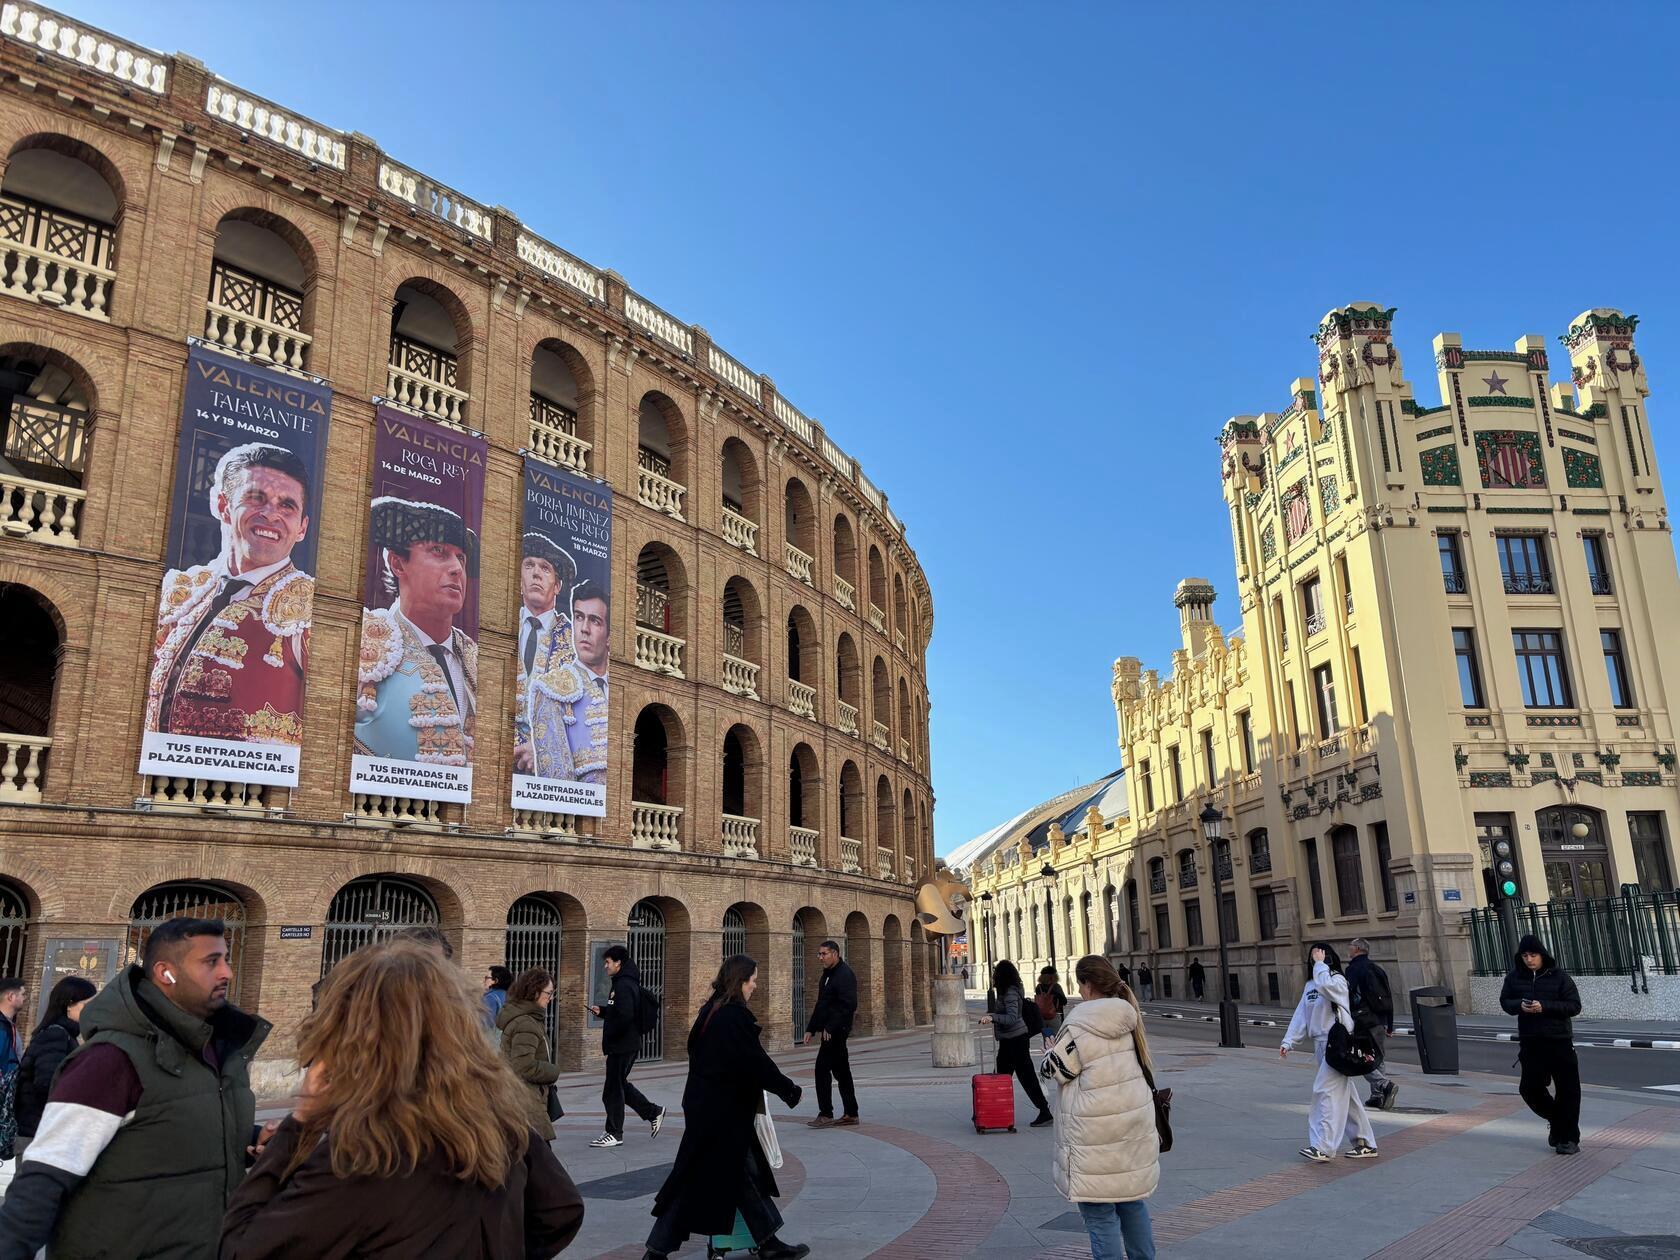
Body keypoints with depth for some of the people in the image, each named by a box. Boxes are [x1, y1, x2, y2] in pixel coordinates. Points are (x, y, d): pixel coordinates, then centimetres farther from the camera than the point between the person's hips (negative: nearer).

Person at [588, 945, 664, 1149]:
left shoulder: (623, 985, -19)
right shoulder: (627, 983, 14)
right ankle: (653, 1112, 26)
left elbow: (625, 1016, -28)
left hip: (622, 1046, -10)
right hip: (627, 1045, 10)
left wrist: (608, 1036, -16)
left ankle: (614, 1133, 11)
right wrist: (601, 1011, 10)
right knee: (620, 1085, 19)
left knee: (613, 1089, 0)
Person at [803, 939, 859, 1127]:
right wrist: (811, 1029, 17)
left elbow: (848, 1005, -22)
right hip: (829, 1030, 10)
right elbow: (821, 1004, 22)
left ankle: (825, 1114, -5)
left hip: (836, 1031, -10)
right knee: (840, 1070, 12)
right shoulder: (827, 974, 16)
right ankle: (850, 1114, 18)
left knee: (822, 1068, -10)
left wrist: (830, 1028, -23)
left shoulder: (845, 974, -15)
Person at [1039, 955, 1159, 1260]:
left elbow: (1053, 1070, -11)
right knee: (1132, 1201, 22)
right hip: (1134, 1127, 7)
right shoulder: (1128, 1018, 1)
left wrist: (1052, 1051, 10)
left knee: (1099, 1212, 3)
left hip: (1097, 1136, -7)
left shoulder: (1079, 1028, -19)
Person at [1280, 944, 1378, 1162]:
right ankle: (1365, 1143, 21)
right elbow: (1300, 1015, 10)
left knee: (1325, 1090, -13)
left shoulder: (1338, 980, -7)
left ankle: (1322, 1147, -14)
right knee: (1346, 1094, 13)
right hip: (1321, 1044, 8)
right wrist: (1288, 1041, 3)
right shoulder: (1309, 986, 14)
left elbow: (1325, 985, -32)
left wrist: (1321, 964, -18)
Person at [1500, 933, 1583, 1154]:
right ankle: (1556, 1120, 31)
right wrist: (1519, 1005, -12)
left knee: (1567, 1090, -1)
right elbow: (1505, 1001, 11)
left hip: (1559, 1041, -3)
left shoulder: (1559, 976, -6)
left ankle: (1568, 1138, 12)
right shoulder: (1514, 977, 3)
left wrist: (1544, 1007, -21)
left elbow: (1574, 1006, -9)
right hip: (1530, 1042, 3)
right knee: (1530, 1088, 4)